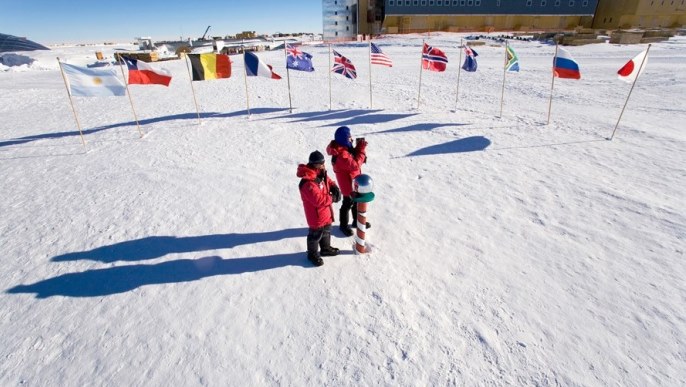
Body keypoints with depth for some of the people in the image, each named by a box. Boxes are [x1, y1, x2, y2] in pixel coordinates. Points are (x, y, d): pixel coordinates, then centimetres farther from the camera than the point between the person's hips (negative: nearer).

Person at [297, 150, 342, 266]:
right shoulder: (308, 183, -34)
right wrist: (332, 198, -24)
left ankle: (326, 248, 49)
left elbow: (329, 182, 13)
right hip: (316, 215, -9)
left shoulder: (321, 174, -3)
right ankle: (313, 254, 34)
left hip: (325, 212, 9)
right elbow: (319, 200, -36)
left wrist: (335, 188, -8)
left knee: (326, 231, 27)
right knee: (316, 235, 11)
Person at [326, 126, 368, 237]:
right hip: (348, 183, -10)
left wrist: (359, 147, -10)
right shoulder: (341, 154, -32)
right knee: (348, 204, 9)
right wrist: (362, 149, -28)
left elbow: (354, 157, 7)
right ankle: (344, 225, 30)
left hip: (354, 181, 10)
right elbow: (355, 165, -33)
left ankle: (356, 221, 44)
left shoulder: (345, 148, -1)